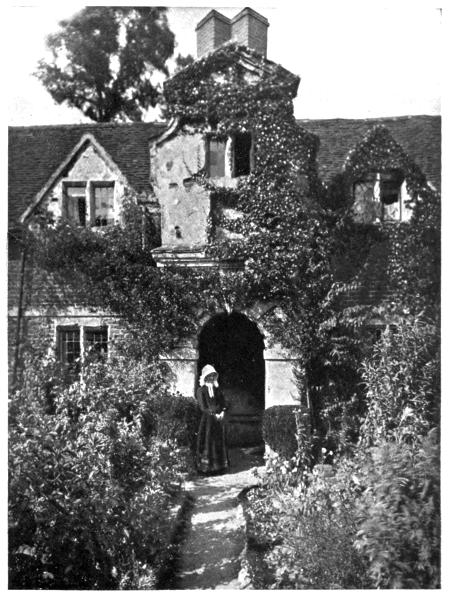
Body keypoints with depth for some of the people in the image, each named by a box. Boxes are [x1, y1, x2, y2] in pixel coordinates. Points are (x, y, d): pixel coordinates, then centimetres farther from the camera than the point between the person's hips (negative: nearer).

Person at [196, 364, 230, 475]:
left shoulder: (217, 389, 12)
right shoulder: (201, 390, -5)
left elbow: (223, 403, 10)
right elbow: (203, 407, -10)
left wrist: (222, 413, -8)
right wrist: (214, 414, -14)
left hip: (218, 419, 5)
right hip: (207, 419, -5)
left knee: (219, 443, 6)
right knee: (207, 443, -3)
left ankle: (219, 466, 13)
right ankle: (206, 468, 3)